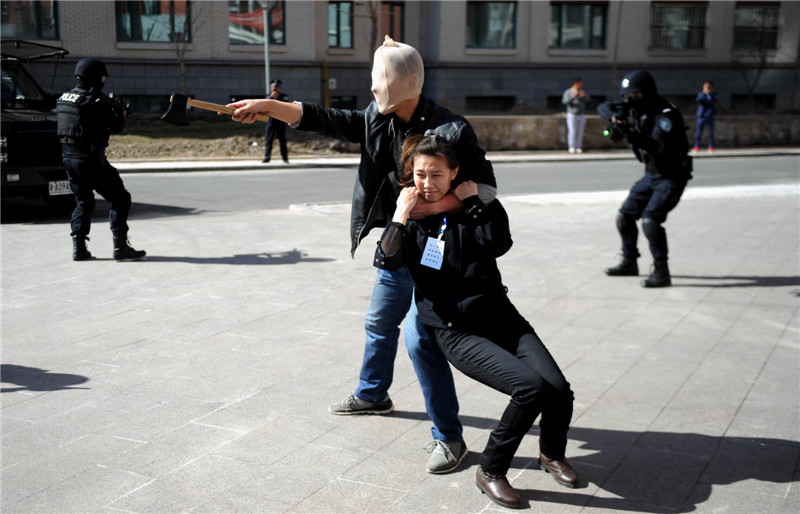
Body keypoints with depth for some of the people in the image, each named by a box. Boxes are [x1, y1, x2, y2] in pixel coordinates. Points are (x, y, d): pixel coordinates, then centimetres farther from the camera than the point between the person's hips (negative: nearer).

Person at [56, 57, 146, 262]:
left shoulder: (64, 98, 9)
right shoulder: (95, 101, -15)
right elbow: (117, 127, -13)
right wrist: (120, 112, 8)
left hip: (69, 157, 8)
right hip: (89, 159, -8)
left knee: (83, 202, 20)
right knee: (120, 199, 1)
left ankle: (78, 247, 14)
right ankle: (120, 246, -3)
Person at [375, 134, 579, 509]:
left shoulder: (469, 207, 10)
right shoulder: (410, 218, 6)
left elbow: (499, 244, -8)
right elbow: (386, 261, -13)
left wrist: (473, 202, -7)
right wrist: (402, 214, -14)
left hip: (501, 317, 4)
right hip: (457, 333, -3)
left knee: (559, 389, -13)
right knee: (531, 387, -25)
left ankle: (552, 453, 20)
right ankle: (490, 471, -5)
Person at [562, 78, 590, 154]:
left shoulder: (582, 92, 10)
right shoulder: (568, 92, -2)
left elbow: (588, 100, 2)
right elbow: (564, 101, -14)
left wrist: (584, 96, -19)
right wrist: (572, 97, -29)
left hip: (581, 115, 4)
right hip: (572, 115, -4)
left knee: (580, 132, -1)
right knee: (572, 132, -11)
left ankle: (578, 147, 3)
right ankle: (572, 147, -6)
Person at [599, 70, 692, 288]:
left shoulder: (665, 115, -24)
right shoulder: (636, 109, 1)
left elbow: (659, 147, -37)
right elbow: (604, 107, 5)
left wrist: (632, 135, -49)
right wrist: (615, 116, -17)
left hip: (672, 177, -9)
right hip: (651, 174, 9)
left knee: (650, 220, -24)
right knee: (625, 217, 10)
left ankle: (661, 273, -15)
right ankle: (629, 262, 28)